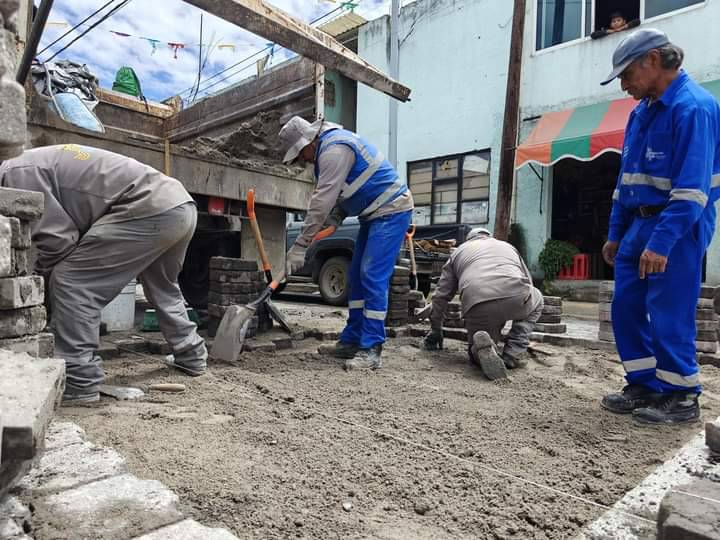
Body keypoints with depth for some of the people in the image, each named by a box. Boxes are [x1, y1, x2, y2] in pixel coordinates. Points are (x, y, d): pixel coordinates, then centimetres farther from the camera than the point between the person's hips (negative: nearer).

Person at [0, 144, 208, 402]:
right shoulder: (37, 164, 30)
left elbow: (56, 238, -5)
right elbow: (75, 228, 30)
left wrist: (39, 279, 13)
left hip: (151, 210, -11)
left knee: (70, 281, -5)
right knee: (162, 286, 30)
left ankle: (78, 382, -1)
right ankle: (192, 356, 41)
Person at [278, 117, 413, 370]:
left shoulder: (334, 149, -20)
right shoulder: (330, 146, 14)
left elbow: (322, 201, -25)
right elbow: (336, 196, 13)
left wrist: (300, 246, -22)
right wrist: (331, 222, -6)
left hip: (391, 210, -11)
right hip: (374, 213, 11)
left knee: (373, 278, -15)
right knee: (357, 276, 9)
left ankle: (371, 349, -10)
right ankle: (352, 340, 16)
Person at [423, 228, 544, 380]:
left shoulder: (459, 251, 33)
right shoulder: (508, 246, 38)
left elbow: (441, 295, 28)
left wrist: (435, 330, 39)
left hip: (477, 306, 0)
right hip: (516, 297, 0)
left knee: (476, 352, 28)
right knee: (536, 299, 36)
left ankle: (483, 346, -11)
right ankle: (513, 354, 17)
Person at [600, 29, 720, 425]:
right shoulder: (643, 109, 14)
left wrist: (662, 242, -27)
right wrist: (616, 233, 16)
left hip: (678, 226, -8)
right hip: (640, 223, 8)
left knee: (669, 314, -3)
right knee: (626, 307, 8)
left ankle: (681, 398, 14)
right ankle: (644, 385, 22)